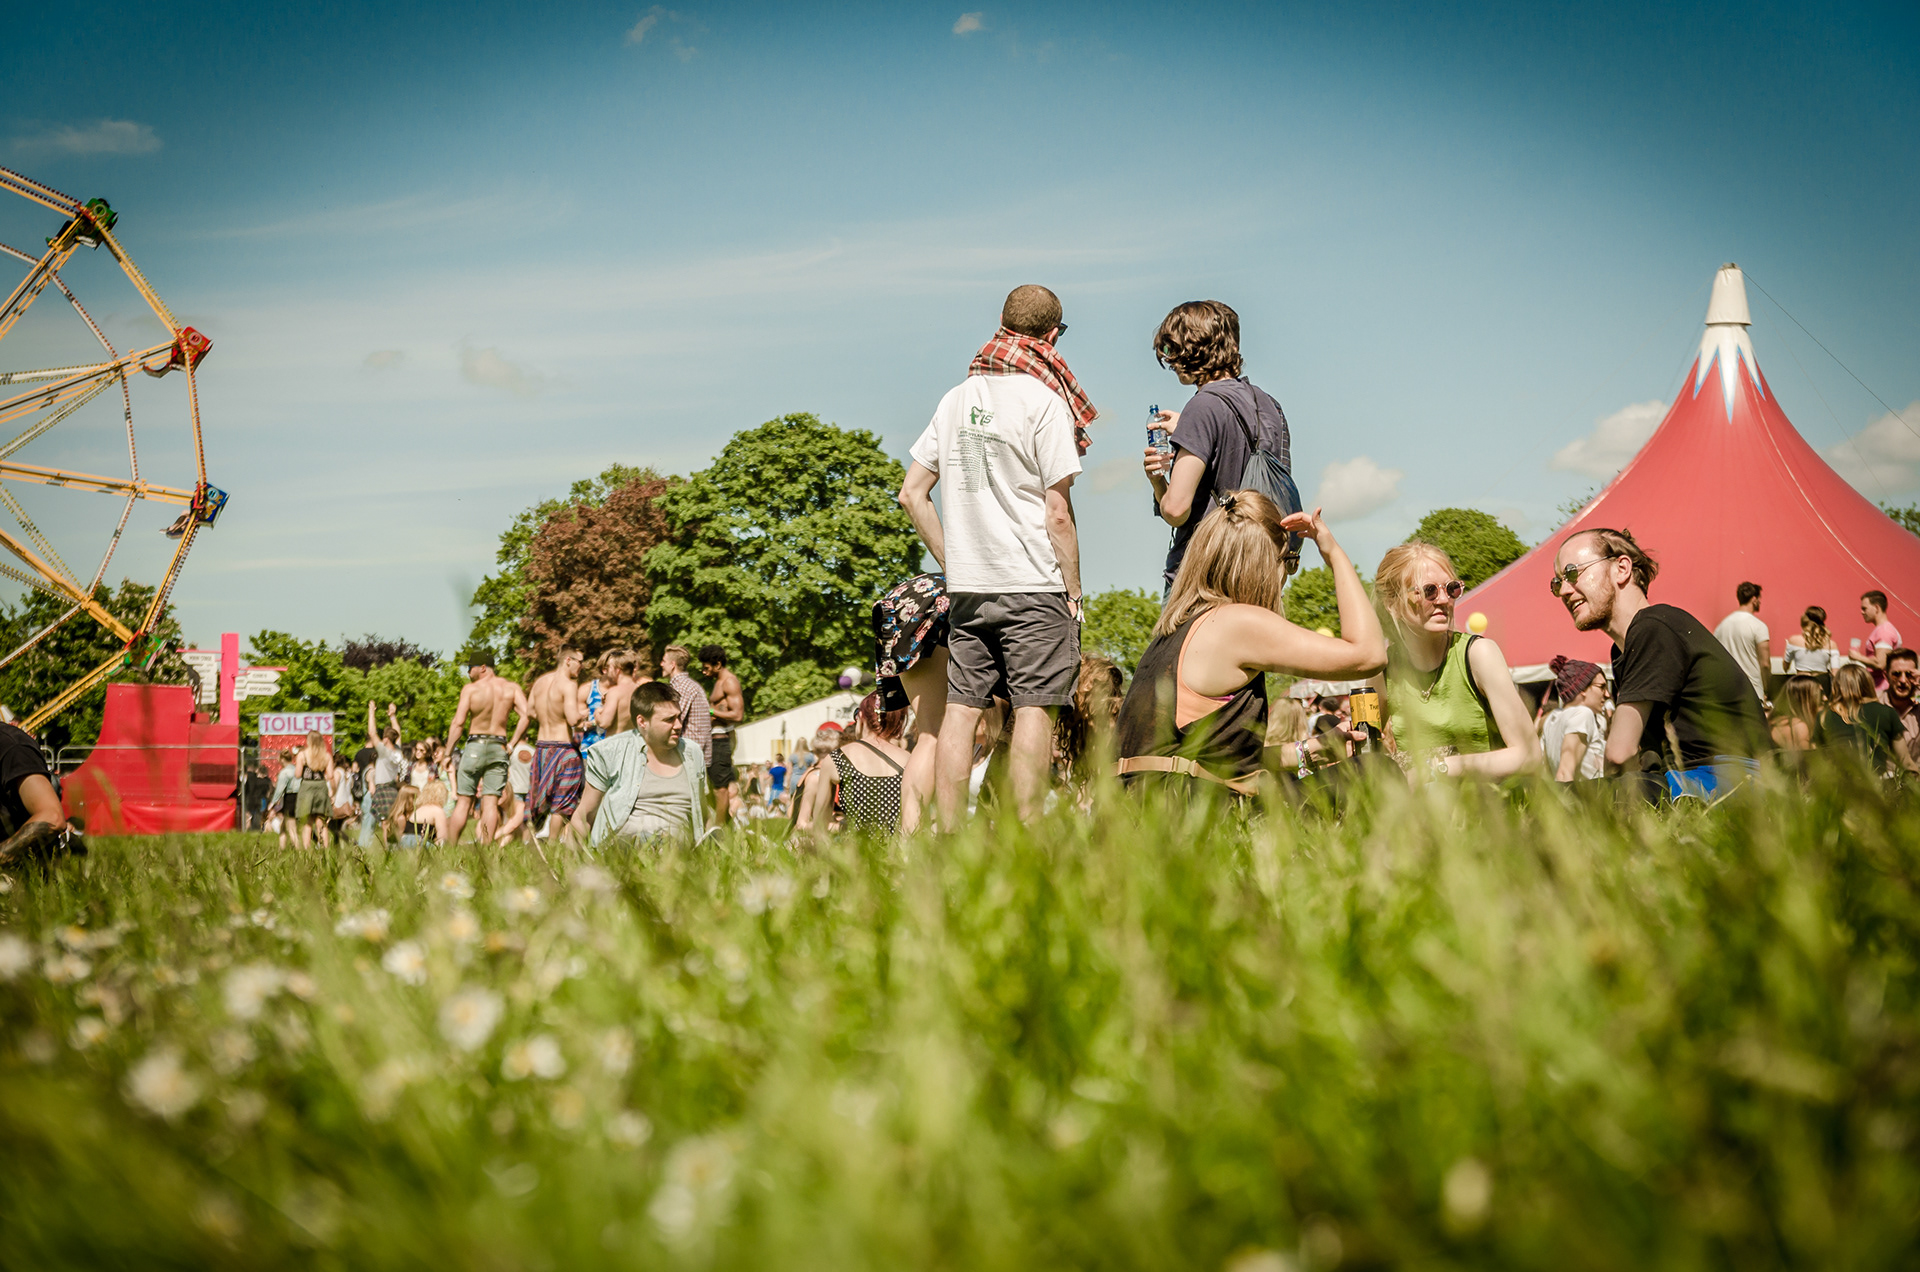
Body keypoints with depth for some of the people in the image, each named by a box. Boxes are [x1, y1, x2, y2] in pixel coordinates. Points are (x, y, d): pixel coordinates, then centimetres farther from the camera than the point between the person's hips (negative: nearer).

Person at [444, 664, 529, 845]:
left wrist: (448, 753, -2)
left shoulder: (470, 689, -3)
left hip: (475, 745, -2)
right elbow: (527, 714, -7)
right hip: (499, 747, 2)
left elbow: (458, 723, -8)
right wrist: (512, 743, 1)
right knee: (491, 802, 1)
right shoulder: (511, 687, 5)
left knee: (464, 801, 3)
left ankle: (451, 846, 3)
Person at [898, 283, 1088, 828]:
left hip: (967, 586, 6)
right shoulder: (1043, 399, -7)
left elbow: (912, 492, 11)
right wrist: (1074, 591, -2)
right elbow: (1057, 512, -10)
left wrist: (952, 564, 15)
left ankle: (950, 840, 4)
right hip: (1032, 585, -5)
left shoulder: (957, 398, 11)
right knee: (1034, 710, -4)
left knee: (960, 710, 5)